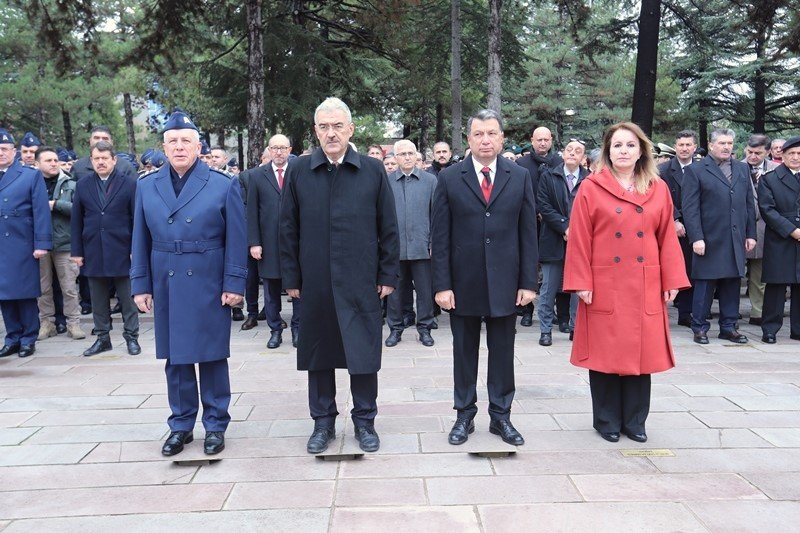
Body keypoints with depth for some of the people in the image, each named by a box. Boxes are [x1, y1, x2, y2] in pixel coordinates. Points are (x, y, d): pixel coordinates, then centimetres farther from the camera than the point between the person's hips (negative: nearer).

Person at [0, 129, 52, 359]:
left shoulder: (31, 176, 3)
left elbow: (41, 212, -4)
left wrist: (42, 244, -11)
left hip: (21, 247, -3)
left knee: (25, 293, 2)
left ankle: (28, 339, 11)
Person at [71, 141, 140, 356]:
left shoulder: (129, 184, -2)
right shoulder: (82, 185, 8)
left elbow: (137, 219, -3)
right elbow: (76, 221, 8)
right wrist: (76, 251, 3)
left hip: (122, 252, -3)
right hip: (94, 253, 3)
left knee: (127, 298, 5)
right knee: (98, 300, 11)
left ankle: (131, 337, 16)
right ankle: (102, 338, 21)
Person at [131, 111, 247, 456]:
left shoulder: (224, 185, -2)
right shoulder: (146, 187, 7)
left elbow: (236, 240, -4)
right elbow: (141, 241, 8)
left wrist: (234, 283, -9)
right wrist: (140, 285, 4)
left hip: (209, 286, -3)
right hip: (166, 287, 3)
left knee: (212, 357, 6)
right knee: (175, 358, 11)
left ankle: (215, 425, 20)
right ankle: (181, 425, 25)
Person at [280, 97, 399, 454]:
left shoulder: (373, 171, 1)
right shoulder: (298, 172, 3)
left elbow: (388, 228, 3)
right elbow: (288, 230, 5)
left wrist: (388, 275, 0)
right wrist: (291, 278, 2)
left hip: (361, 282, -1)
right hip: (315, 283, 1)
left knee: (364, 354, 6)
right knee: (318, 355, 11)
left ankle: (364, 421, 24)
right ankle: (323, 422, 27)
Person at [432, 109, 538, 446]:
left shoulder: (520, 177, 3)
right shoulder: (449, 178, -1)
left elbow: (528, 233, 3)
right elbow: (440, 237, -3)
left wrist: (528, 282, -2)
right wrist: (442, 285, -8)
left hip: (504, 284, 1)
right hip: (463, 283, -1)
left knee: (502, 352, 10)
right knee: (464, 352, 11)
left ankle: (500, 416, 25)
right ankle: (464, 415, 25)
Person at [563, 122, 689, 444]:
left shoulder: (659, 190, 7)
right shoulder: (591, 188, -2)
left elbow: (668, 238, 7)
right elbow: (579, 240, -4)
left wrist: (672, 281, 2)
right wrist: (582, 283, -9)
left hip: (645, 288, 3)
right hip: (605, 287, -2)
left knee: (641, 352, 7)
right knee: (605, 353, 4)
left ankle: (634, 421, 22)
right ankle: (607, 421, 19)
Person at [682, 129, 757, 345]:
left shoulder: (742, 169, 15)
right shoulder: (695, 170, -2)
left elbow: (749, 203, 16)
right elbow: (690, 208, -7)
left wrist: (751, 234, 9)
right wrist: (696, 238, -14)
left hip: (736, 240, 5)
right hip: (709, 239, -5)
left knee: (733, 282, 9)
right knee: (705, 284, 0)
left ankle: (728, 326, 19)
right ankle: (700, 328, 11)